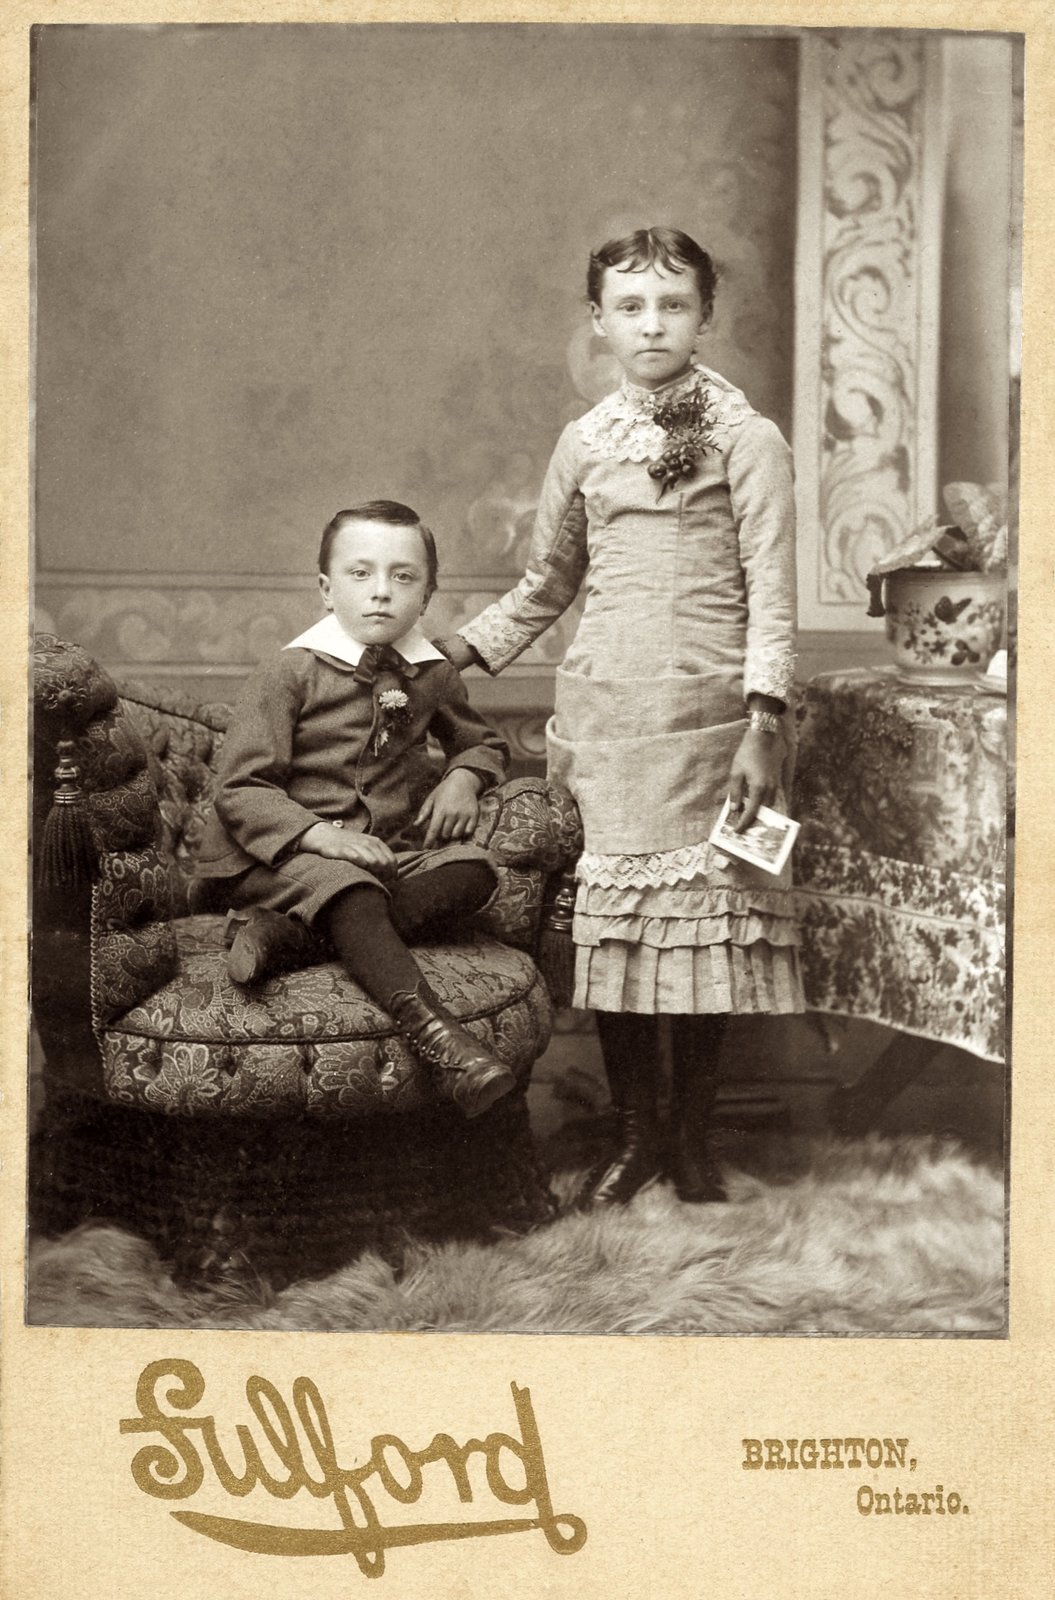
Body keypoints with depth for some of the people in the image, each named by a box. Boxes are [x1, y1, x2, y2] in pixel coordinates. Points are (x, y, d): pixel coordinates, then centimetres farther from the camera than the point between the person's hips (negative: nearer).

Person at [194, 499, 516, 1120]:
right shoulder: (293, 673, -4)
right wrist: (321, 835, -23)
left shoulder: (432, 676, 11)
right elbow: (240, 789, -8)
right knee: (349, 889, -37)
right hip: (284, 854, -5)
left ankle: (284, 930, -33)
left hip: (393, 849, 5)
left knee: (474, 870, -23)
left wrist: (463, 777, 5)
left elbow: (485, 742, 30)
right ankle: (434, 1033, -53)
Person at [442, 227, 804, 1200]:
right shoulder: (584, 444, 11)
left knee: (706, 918, 1)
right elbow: (547, 584, 22)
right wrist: (451, 655, 18)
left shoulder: (747, 441, 0)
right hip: (606, 714, 3)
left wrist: (764, 724, -12)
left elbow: (773, 596, -4)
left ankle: (693, 1142, 17)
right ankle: (636, 1138, 19)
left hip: (709, 719, -3)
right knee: (612, 921, 3)